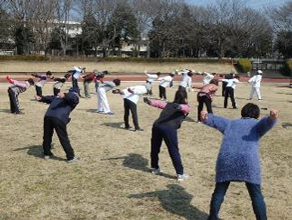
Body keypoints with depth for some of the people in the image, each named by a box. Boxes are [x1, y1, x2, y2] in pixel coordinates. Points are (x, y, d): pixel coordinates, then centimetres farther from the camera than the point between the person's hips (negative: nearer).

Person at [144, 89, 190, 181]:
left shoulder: (168, 104, 29)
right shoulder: (185, 107, 17)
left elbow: (159, 103, 14)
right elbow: (184, 108, -5)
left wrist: (149, 101, -1)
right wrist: (180, 106, -27)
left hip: (156, 125, 5)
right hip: (169, 128, -5)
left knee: (155, 148, 20)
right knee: (174, 151, 3)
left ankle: (155, 168, 36)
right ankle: (180, 174, 7)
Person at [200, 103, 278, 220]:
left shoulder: (230, 123, 31)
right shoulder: (257, 124, 24)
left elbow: (215, 120, 15)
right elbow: (267, 122, 2)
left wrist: (205, 117, -6)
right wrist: (272, 118, -21)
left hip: (226, 158, 2)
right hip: (248, 159, -2)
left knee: (219, 191, 16)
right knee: (256, 195, 7)